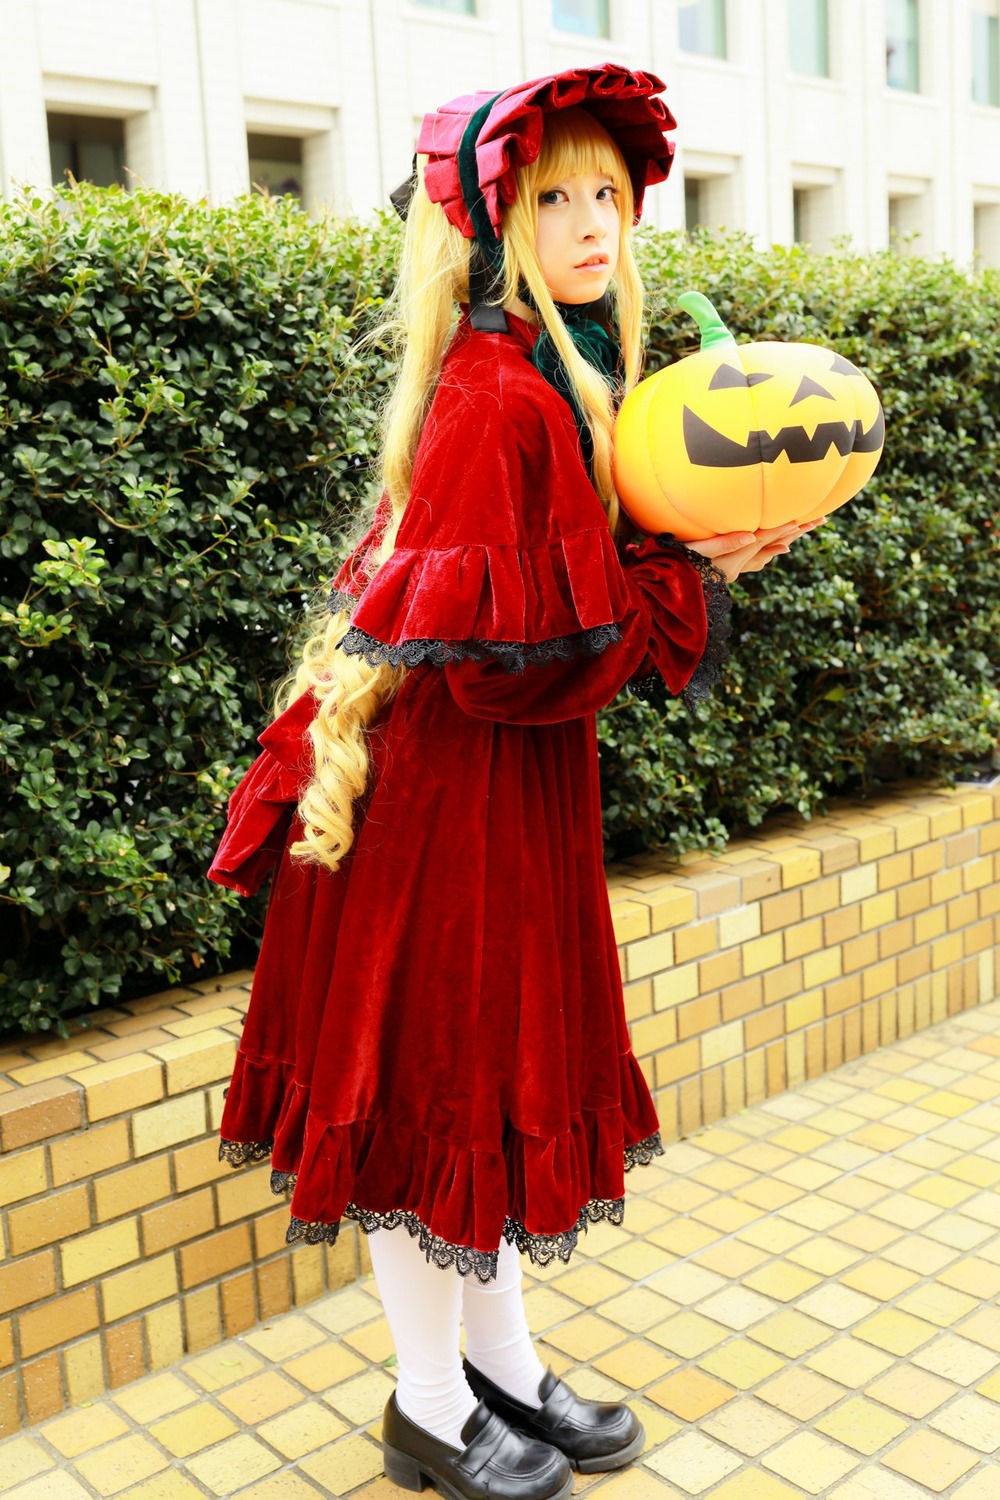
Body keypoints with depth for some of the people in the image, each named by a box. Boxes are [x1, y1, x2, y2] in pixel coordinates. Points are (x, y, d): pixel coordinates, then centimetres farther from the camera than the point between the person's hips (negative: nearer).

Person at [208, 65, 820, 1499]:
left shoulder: (563, 379, 8)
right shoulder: (496, 398, -20)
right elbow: (502, 659, -23)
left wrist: (704, 553, -1)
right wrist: (687, 574, -15)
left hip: (515, 786, 9)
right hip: (445, 797, -9)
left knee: (497, 1068, 19)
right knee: (434, 1077, 6)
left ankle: (503, 1364, 38)